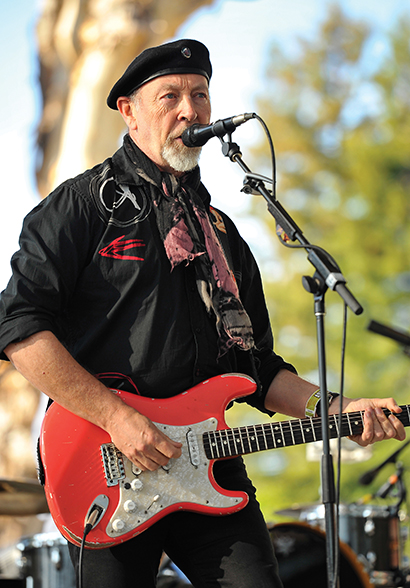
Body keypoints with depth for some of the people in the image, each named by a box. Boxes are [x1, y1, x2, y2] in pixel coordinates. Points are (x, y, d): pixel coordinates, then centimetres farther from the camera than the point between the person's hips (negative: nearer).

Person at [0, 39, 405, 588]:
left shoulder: (221, 233, 22)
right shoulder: (85, 202, 2)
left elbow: (257, 367, 24)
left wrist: (334, 410, 6)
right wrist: (116, 417, -15)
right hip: (107, 465, -5)